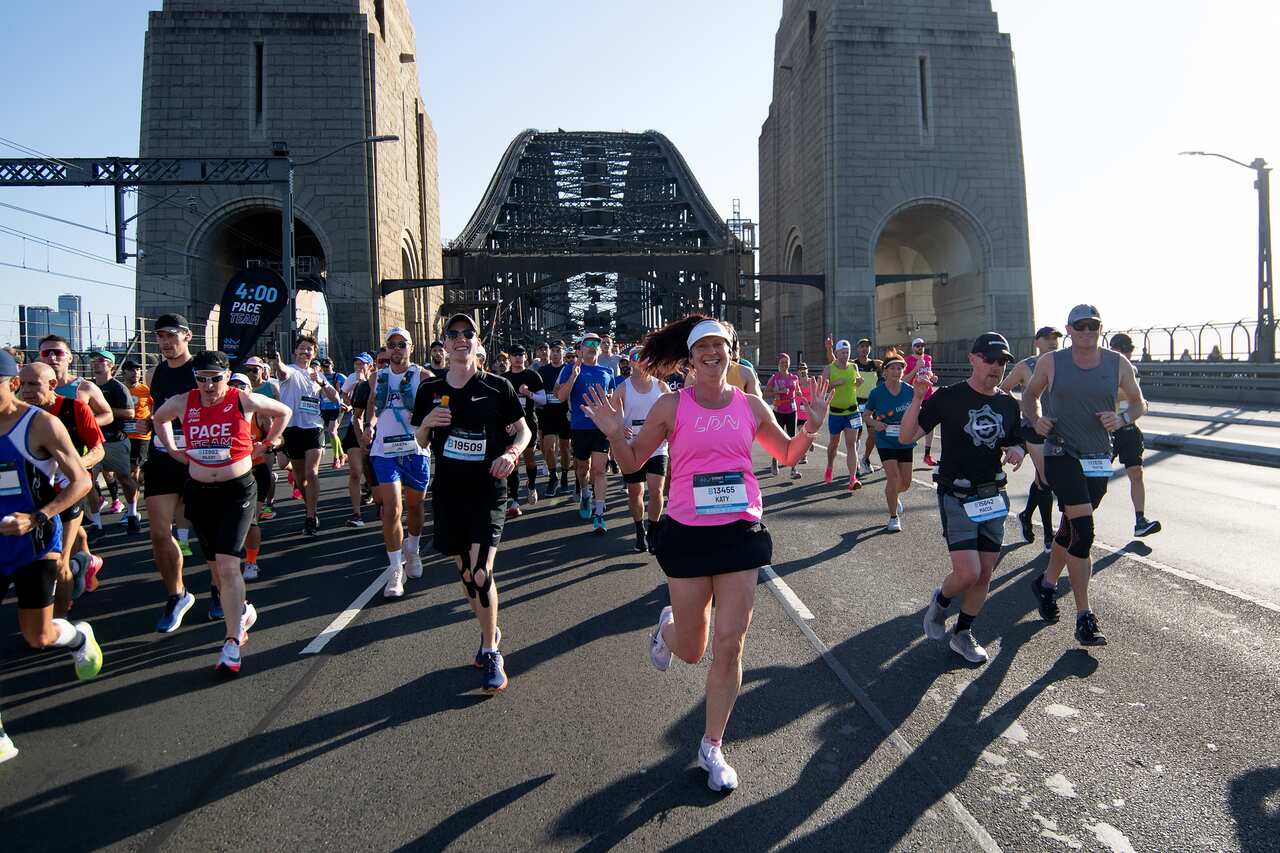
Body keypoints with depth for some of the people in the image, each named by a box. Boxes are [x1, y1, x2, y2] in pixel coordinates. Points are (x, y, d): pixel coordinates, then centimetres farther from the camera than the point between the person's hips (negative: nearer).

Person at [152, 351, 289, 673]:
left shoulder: (244, 401, -9)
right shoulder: (183, 403, 0)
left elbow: (283, 412, 7)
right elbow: (159, 417, 23)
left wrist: (265, 444, 4)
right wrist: (172, 449, 13)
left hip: (237, 491, -4)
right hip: (198, 492, 4)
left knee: (227, 565, -15)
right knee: (215, 567, 13)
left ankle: (233, 642, -11)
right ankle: (242, 611, 38)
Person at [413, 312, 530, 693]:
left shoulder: (497, 386, -4)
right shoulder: (430, 390, 5)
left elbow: (523, 430, 2)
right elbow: (420, 443, 13)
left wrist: (511, 453, -18)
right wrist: (427, 424, -9)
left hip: (487, 491, -4)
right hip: (448, 491, 4)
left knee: (481, 573, -15)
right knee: (465, 572, 14)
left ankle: (491, 653, 2)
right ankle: (490, 631, 38)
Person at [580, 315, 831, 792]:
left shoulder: (751, 406, 3)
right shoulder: (671, 406, -4)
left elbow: (787, 456, 17)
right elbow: (633, 463, 3)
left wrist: (812, 425, -1)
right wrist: (615, 435, -17)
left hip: (741, 534, 2)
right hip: (687, 535, -2)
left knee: (730, 647, 3)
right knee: (691, 651, 10)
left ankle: (712, 747, 22)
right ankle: (667, 627, 48)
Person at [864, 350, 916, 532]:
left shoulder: (909, 391, -3)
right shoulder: (877, 392, -8)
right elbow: (867, 415, 3)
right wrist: (875, 424, -17)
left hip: (905, 442, 3)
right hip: (885, 441, -3)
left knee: (905, 483, 9)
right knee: (893, 477, -14)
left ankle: (893, 496, 45)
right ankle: (894, 517, 3)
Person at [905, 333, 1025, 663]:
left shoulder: (1008, 404, 6)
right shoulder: (948, 397, -9)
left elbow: (1018, 442, 19)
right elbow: (907, 436, -13)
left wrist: (1018, 450, -5)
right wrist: (918, 398, -27)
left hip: (993, 496, 5)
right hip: (957, 497, -5)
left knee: (985, 574, 7)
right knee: (968, 573, -15)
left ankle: (963, 634, 26)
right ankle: (940, 601, 19)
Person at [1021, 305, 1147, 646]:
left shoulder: (1118, 364, 2)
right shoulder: (1051, 363, -3)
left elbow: (1139, 402, 12)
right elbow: (1030, 394, 13)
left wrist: (1123, 418, -9)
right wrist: (1036, 419, -7)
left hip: (1098, 460, 4)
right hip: (1061, 455, -4)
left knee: (1071, 530, 17)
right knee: (1083, 532, -15)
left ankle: (1047, 583, 43)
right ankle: (1084, 618, -9)